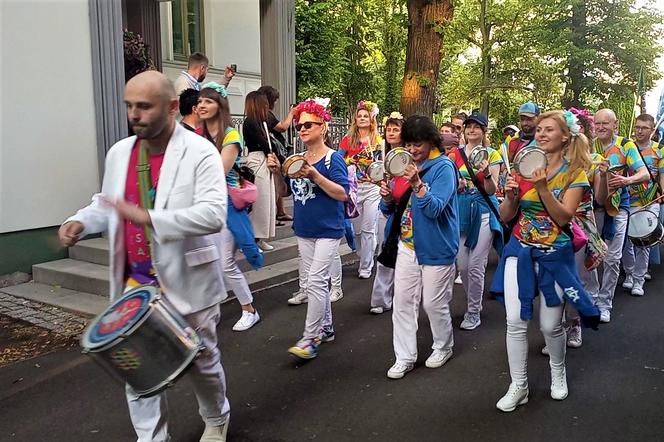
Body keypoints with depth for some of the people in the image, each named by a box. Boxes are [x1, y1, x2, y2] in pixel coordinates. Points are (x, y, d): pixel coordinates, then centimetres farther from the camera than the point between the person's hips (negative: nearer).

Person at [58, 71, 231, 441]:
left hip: (186, 282, -4)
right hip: (135, 282, 5)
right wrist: (80, 222, -3)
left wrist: (148, 218, -34)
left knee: (202, 360, 14)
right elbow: (106, 203, 19)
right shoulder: (119, 152, 6)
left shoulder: (200, 152, -14)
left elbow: (214, 213, -25)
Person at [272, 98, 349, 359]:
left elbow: (343, 194, -20)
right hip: (303, 230, 7)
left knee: (316, 282, -9)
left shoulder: (333, 158, -11)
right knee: (317, 281, 15)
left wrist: (314, 175, -29)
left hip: (328, 230, -7)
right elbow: (285, 191, 14)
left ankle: (310, 338, -2)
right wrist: (277, 173, -5)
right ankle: (326, 327, 29)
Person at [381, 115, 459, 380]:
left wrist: (417, 184, -36)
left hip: (436, 247, -6)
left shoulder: (443, 167, -11)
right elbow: (390, 210, 10)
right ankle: (404, 357, 16)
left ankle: (443, 347, 32)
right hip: (407, 244, 6)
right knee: (402, 301, 5)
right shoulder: (405, 165, 8)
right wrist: (388, 198, -13)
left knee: (434, 303, 6)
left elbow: (435, 209, -22)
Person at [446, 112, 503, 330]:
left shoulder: (492, 155, 0)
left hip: (483, 211, -3)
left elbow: (491, 190, -6)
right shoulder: (455, 154, 6)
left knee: (476, 266, -3)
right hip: (461, 210, 3)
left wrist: (487, 173, -25)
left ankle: (473, 312, 14)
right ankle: (474, 302, 32)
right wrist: (456, 184, -13)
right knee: (462, 265, 7)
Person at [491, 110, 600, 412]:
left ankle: (558, 372, 36)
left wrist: (542, 187, -27)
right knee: (515, 321, -4)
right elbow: (505, 216, 3)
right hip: (520, 251, 2)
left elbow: (563, 217, -15)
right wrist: (510, 195, -17)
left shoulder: (575, 172, -3)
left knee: (551, 325, 6)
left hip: (554, 255, -2)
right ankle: (518, 385, 12)